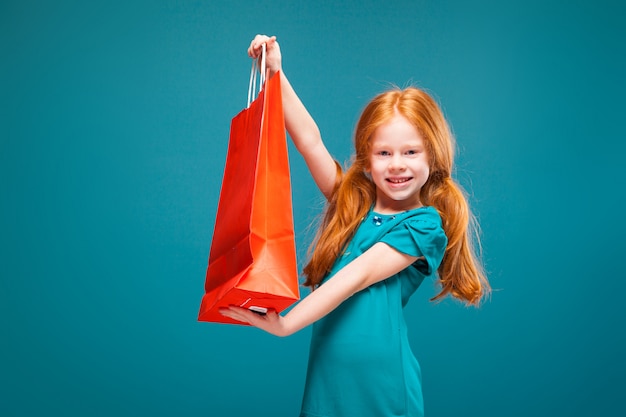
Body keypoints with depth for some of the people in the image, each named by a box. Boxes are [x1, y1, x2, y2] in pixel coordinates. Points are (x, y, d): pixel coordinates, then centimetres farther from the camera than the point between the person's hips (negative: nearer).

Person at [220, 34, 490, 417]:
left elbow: (358, 276, -15)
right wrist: (276, 74, -4)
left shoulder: (425, 225, -7)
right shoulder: (352, 201, 7)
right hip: (327, 372, 4)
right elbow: (310, 141, 1)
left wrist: (286, 323, -21)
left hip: (380, 383, -4)